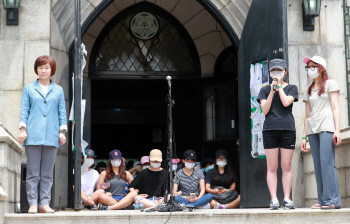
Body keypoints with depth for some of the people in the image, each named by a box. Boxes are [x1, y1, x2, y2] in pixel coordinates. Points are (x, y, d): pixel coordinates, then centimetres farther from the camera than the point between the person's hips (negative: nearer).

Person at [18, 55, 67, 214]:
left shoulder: (58, 90, 13)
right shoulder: (29, 89, 10)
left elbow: (62, 112, 13)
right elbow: (24, 110, 8)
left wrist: (62, 131, 5)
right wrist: (22, 130, -2)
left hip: (51, 137, 1)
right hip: (33, 136, -1)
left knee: (47, 174, 3)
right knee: (33, 173, -2)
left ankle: (45, 203, 6)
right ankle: (33, 204, 1)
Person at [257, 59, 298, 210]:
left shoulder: (292, 88, 12)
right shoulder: (265, 90, 14)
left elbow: (286, 102, -7)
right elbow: (265, 110, 1)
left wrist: (279, 86, 1)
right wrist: (272, 91, -5)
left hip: (287, 129, 0)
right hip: (270, 129, 1)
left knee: (286, 166, 0)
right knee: (272, 166, -3)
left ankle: (287, 198, 2)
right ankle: (274, 199, -2)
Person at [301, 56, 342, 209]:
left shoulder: (330, 84, 7)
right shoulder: (308, 91, 21)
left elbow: (335, 108, -1)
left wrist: (337, 130, -11)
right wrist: (304, 136, 13)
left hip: (327, 127, -6)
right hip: (313, 130, 6)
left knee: (327, 162, -16)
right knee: (318, 165, 0)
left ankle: (333, 200, -16)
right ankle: (323, 200, 1)